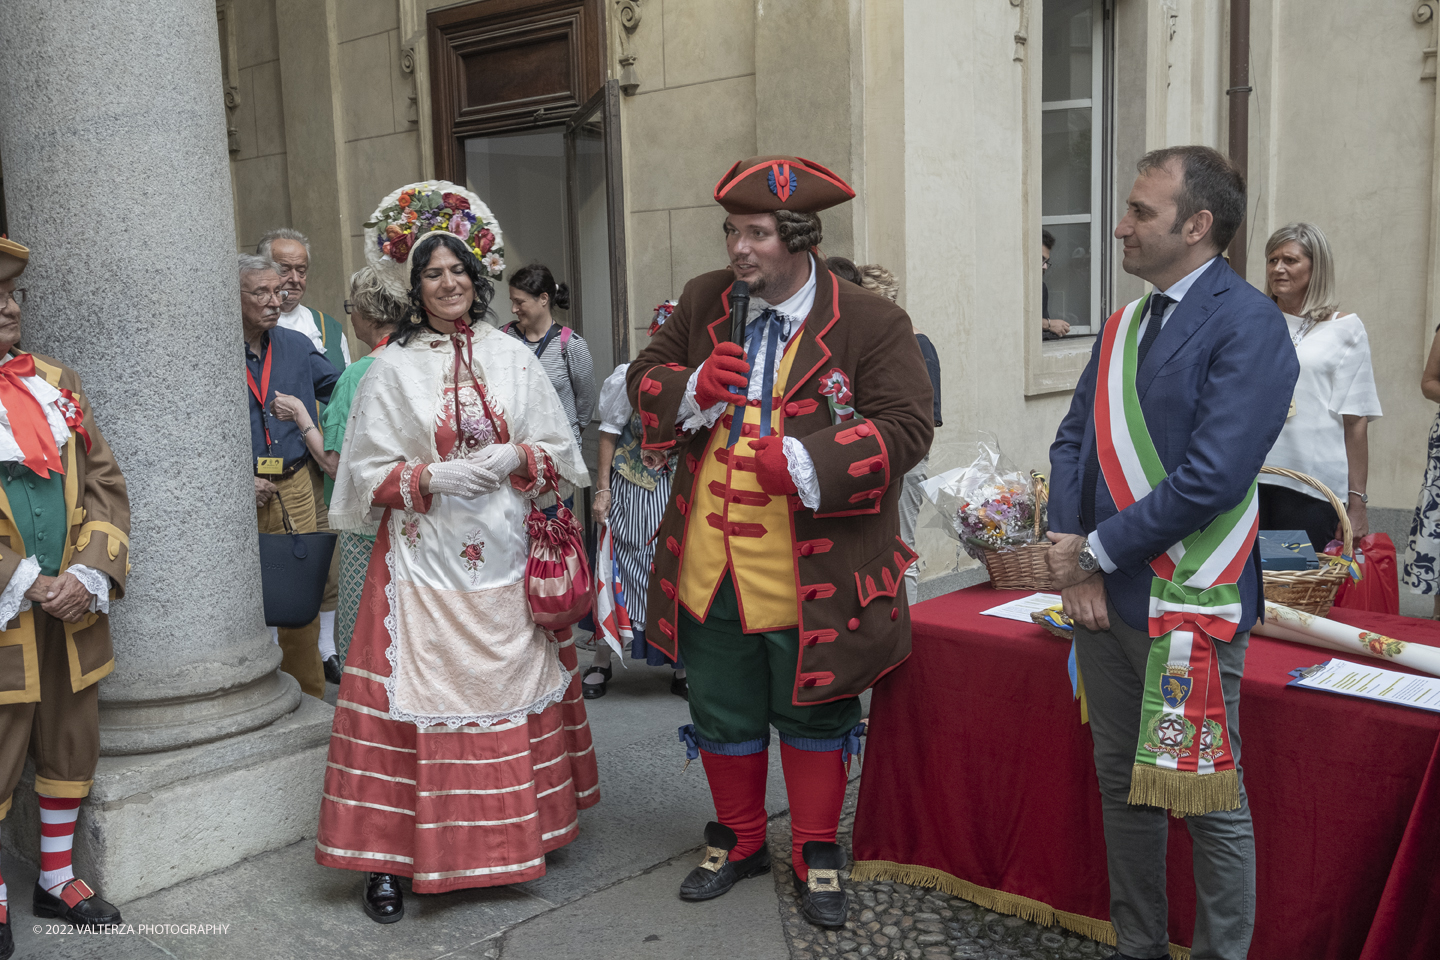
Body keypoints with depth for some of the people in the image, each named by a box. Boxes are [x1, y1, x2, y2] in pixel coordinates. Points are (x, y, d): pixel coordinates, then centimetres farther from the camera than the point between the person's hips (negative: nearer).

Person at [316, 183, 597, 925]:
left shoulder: (513, 358, 7)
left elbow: (559, 452, 8)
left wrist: (513, 459, -11)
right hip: (423, 561, -2)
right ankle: (390, 858, 8)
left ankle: (515, 833, 23)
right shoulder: (392, 368, 1)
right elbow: (366, 474, -1)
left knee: (511, 691, 8)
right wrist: (432, 478, -15)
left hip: (506, 558, 2)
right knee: (419, 698, -2)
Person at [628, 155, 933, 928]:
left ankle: (816, 853, 32)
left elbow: (906, 428, -15)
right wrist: (692, 389, -13)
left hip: (810, 576, -4)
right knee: (722, 714, 18)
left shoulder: (871, 323, -10)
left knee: (813, 715, 13)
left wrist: (803, 461, -26)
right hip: (708, 568, 4)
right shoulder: (702, 302, 4)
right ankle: (739, 841, 39)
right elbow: (644, 379, 10)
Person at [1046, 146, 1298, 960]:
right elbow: (1074, 442, 9)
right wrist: (1072, 553, -6)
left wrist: (1094, 552, -14)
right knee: (1123, 784, 17)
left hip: (1189, 604, -7)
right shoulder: (1124, 326, 11)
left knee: (1211, 800, 5)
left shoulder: (1248, 325, -13)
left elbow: (1212, 478, -21)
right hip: (1103, 596, 8)